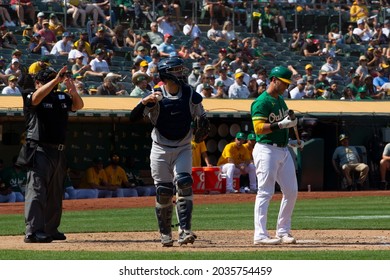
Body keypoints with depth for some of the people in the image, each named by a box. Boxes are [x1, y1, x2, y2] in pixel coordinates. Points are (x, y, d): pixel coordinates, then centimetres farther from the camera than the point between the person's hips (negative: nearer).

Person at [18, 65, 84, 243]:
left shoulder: (61, 98, 15)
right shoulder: (31, 99, -4)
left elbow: (78, 105, 8)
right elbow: (37, 97, -25)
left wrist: (73, 91, -14)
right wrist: (56, 80, -34)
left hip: (58, 153, 7)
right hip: (39, 151, -7)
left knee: (55, 194, 14)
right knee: (37, 190, -15)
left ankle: (50, 229, 25)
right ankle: (32, 232, -21)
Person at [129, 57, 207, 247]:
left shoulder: (191, 95, -2)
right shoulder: (156, 97, -9)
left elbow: (202, 116, 9)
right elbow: (133, 117, -16)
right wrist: (145, 102, -34)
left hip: (183, 149, 1)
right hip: (161, 150, -1)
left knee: (184, 184, -18)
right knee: (163, 192, 0)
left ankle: (184, 231, -22)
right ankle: (165, 234, 15)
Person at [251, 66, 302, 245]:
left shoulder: (281, 100, 18)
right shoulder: (262, 102, -10)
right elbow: (259, 128, -20)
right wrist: (281, 125, -26)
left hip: (283, 150, 9)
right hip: (267, 150, -9)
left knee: (291, 191, 7)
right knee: (265, 193, -10)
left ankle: (283, 232, 16)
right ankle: (260, 235, -11)